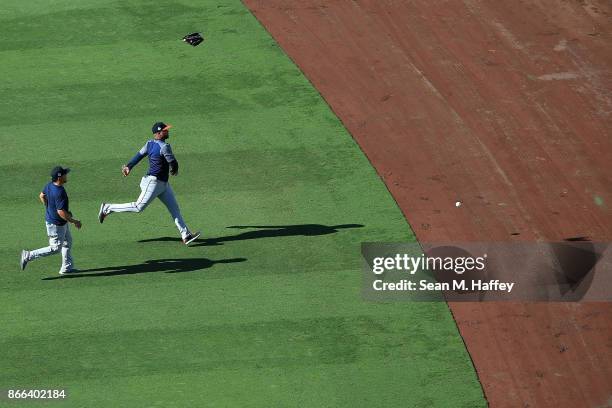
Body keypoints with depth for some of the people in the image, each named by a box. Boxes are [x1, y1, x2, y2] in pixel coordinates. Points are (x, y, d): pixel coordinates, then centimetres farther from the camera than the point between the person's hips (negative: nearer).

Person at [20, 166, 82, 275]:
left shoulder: (50, 185, -6)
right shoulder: (59, 192, -34)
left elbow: (42, 196, 12)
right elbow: (61, 212, -33)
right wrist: (74, 221, -21)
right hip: (56, 224, -10)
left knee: (67, 242, 22)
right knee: (55, 248, 4)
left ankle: (67, 267, 33)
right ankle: (28, 256, 6)